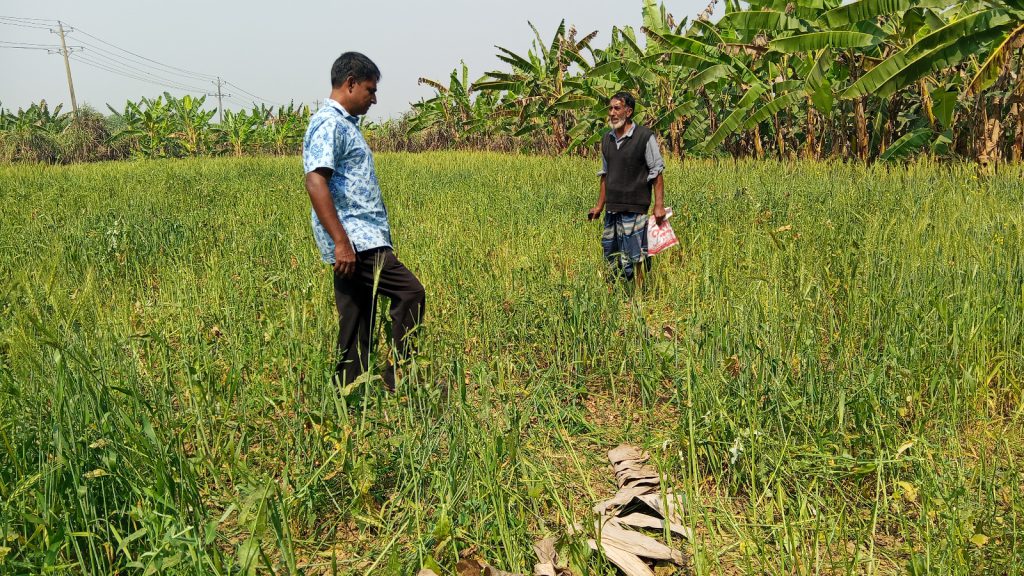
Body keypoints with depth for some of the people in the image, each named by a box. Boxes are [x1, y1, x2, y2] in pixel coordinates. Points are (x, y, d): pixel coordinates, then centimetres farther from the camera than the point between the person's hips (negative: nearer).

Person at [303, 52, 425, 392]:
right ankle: (396, 382, -7)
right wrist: (340, 242, -25)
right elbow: (315, 182, -20)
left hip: (362, 240, 10)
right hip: (354, 240, -10)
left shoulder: (346, 125, 23)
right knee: (410, 292, -14)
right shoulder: (329, 124, -9)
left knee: (358, 327, 9)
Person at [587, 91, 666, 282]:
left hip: (634, 208, -6)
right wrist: (600, 206, 17)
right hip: (612, 209, 6)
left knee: (635, 257, -5)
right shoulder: (607, 139, 11)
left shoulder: (645, 137, -7)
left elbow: (657, 173, -6)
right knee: (611, 255, 11)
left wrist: (659, 206, -12)